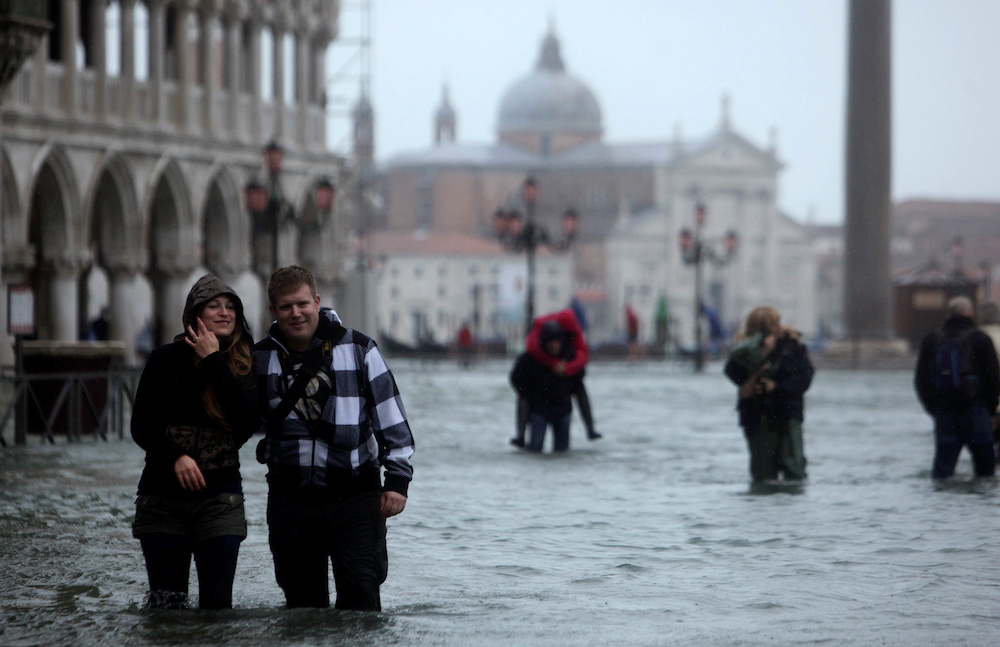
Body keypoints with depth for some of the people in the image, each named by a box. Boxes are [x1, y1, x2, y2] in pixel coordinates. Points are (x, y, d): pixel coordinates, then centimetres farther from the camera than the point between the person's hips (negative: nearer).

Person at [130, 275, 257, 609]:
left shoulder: (245, 366, 3)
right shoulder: (166, 359, 1)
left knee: (217, 603, -3)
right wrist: (175, 457, -17)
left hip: (219, 495, 0)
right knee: (166, 603, 1)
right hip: (162, 497, 0)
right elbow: (141, 426, 1)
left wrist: (214, 362, -13)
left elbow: (247, 421, -15)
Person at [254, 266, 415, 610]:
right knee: (302, 598, 7)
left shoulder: (358, 349, 0)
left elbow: (390, 417, 3)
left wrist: (397, 478, -2)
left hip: (356, 496, -2)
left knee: (361, 594, -9)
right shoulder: (261, 358, 6)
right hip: (291, 501, 2)